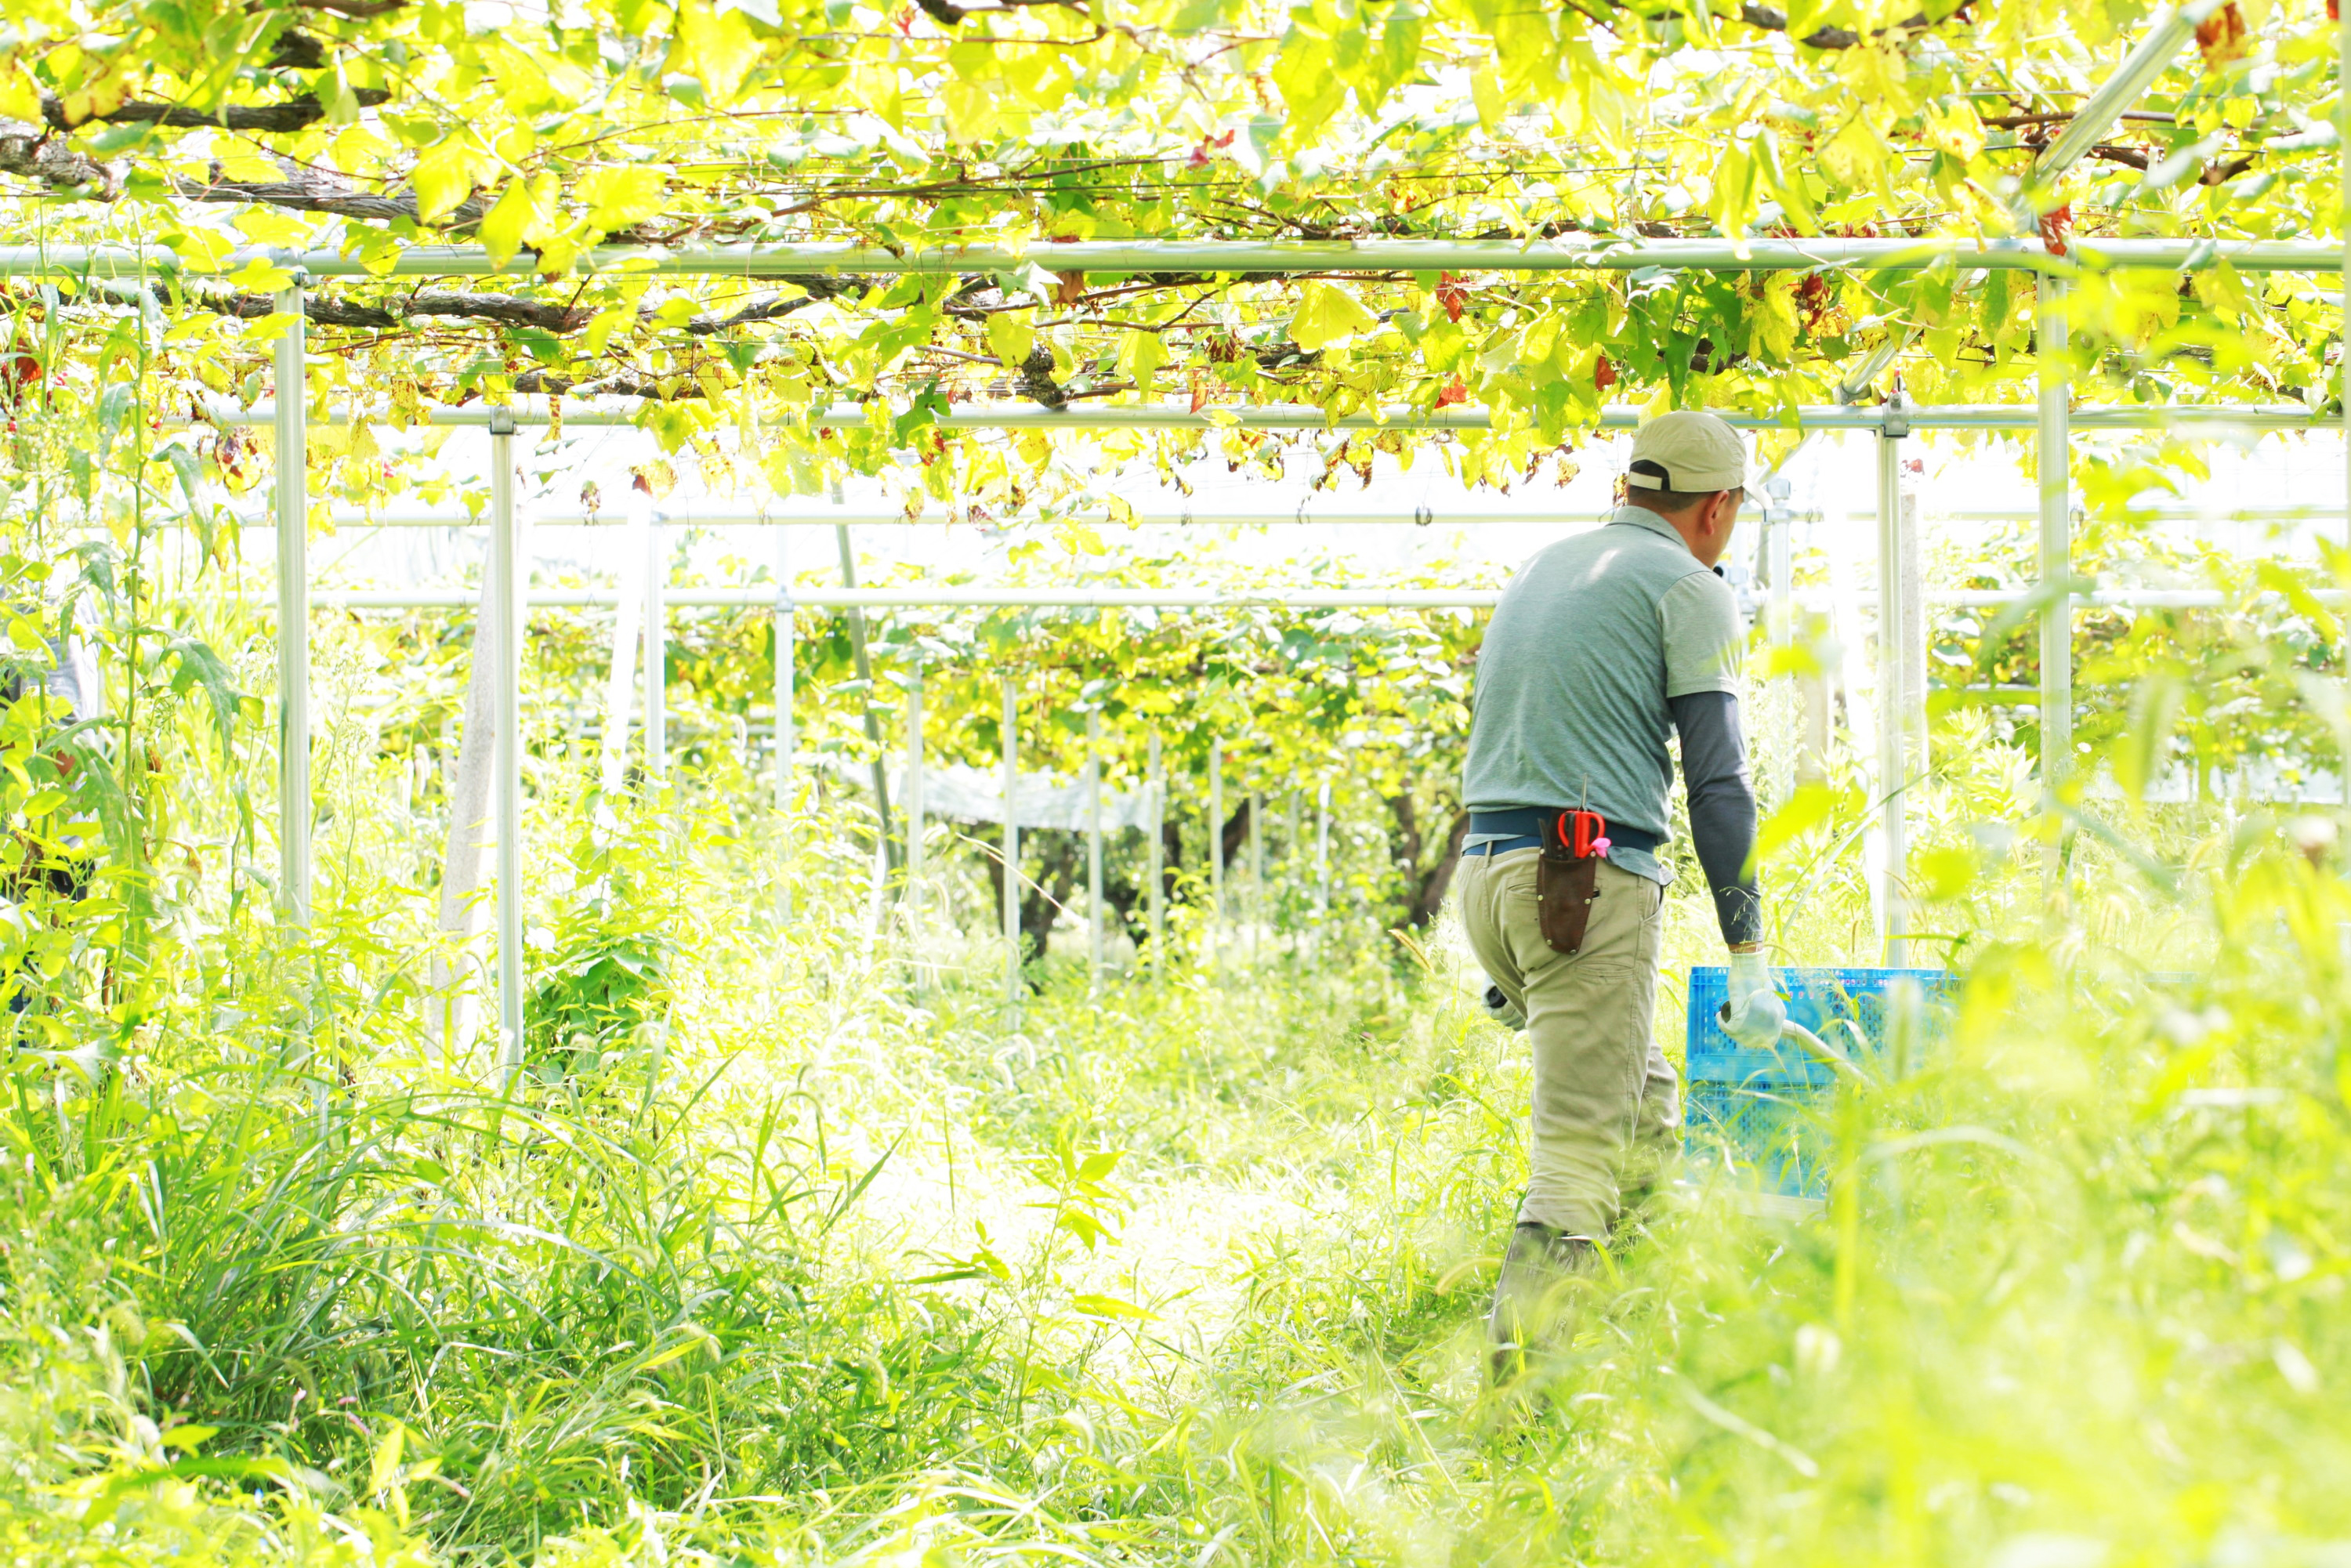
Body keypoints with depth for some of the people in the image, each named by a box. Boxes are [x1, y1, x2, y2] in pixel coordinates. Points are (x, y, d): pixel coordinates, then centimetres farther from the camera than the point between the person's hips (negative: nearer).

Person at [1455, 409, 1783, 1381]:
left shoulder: (1542, 570, 23)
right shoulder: (1688, 588, 0)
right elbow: (1716, 782, -7)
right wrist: (1748, 959, -6)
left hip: (1484, 865, 8)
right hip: (1591, 881, -8)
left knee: (1647, 1110, 18)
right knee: (1583, 1151, -9)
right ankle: (1513, 1370, -17)